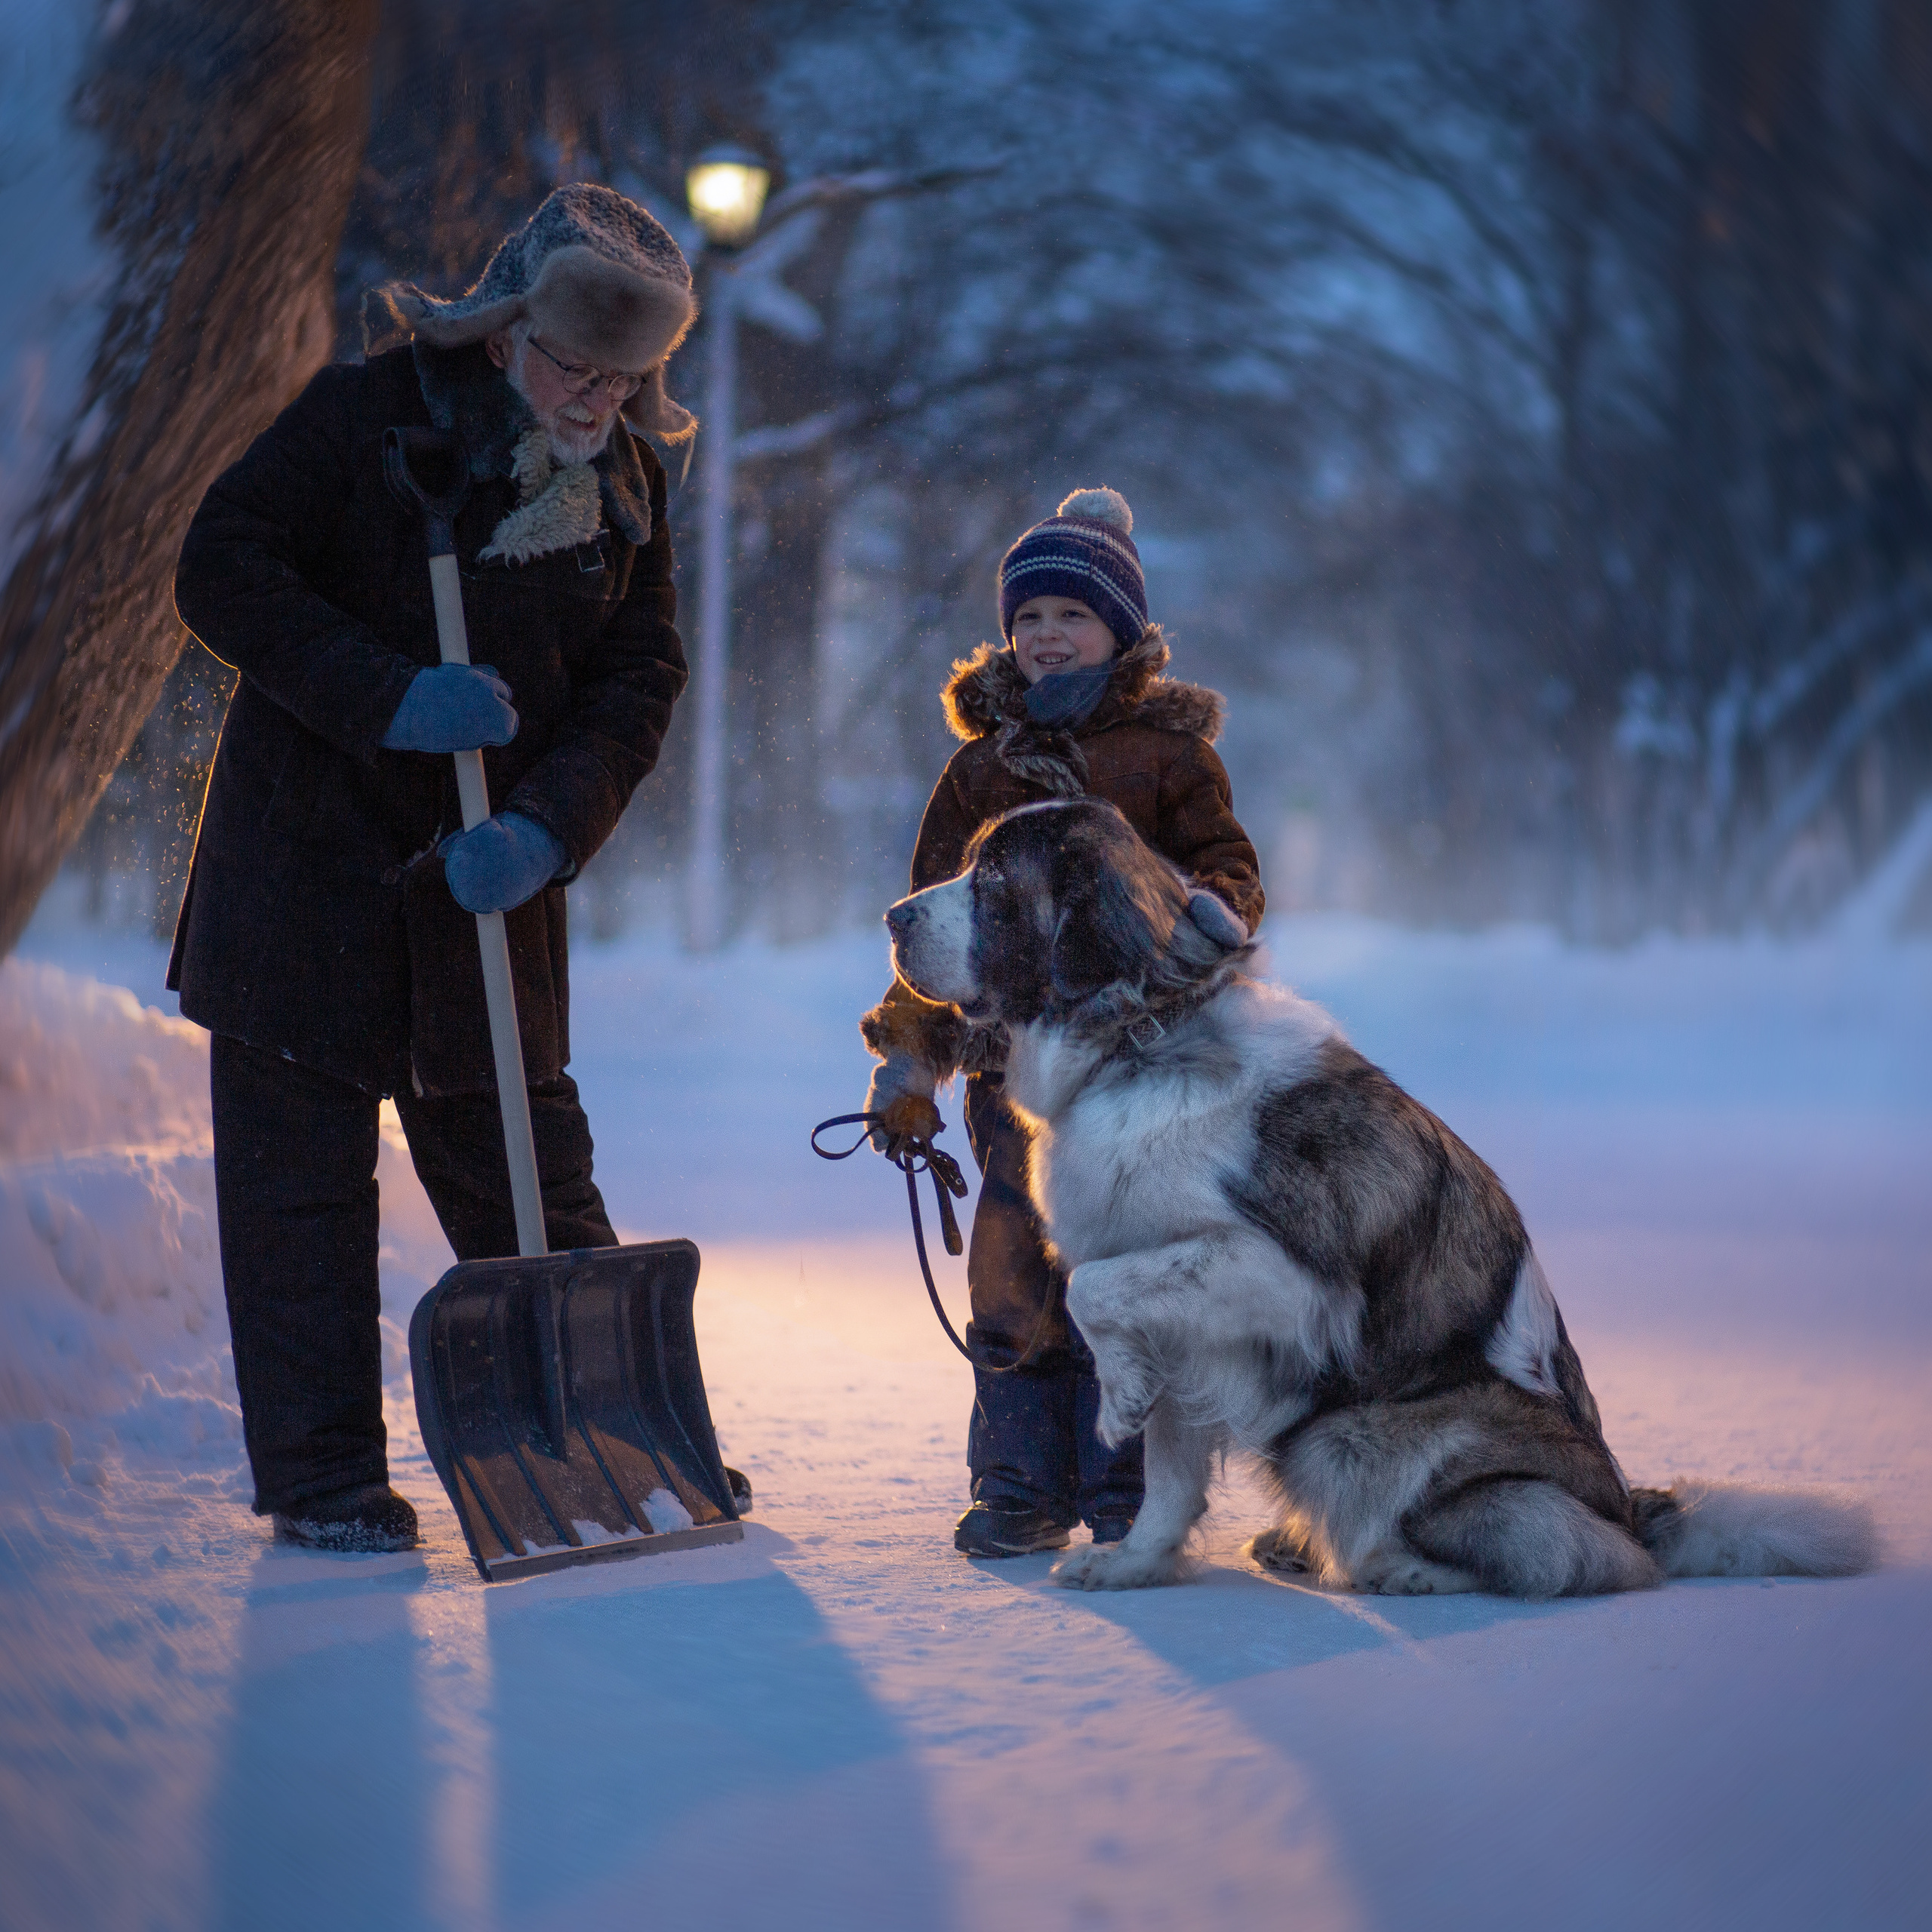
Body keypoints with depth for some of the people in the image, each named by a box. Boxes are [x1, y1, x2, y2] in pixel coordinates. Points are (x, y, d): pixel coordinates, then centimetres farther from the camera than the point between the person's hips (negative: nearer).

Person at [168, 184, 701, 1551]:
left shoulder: (626, 479, 3)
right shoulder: (368, 413, -10)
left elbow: (641, 677, -1)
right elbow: (222, 571, -14)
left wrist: (546, 828, -19)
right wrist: (388, 697, -25)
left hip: (492, 877, 3)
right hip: (310, 860, -3)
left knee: (531, 1174, 9)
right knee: (303, 1182, 1)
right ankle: (323, 1478, 10)